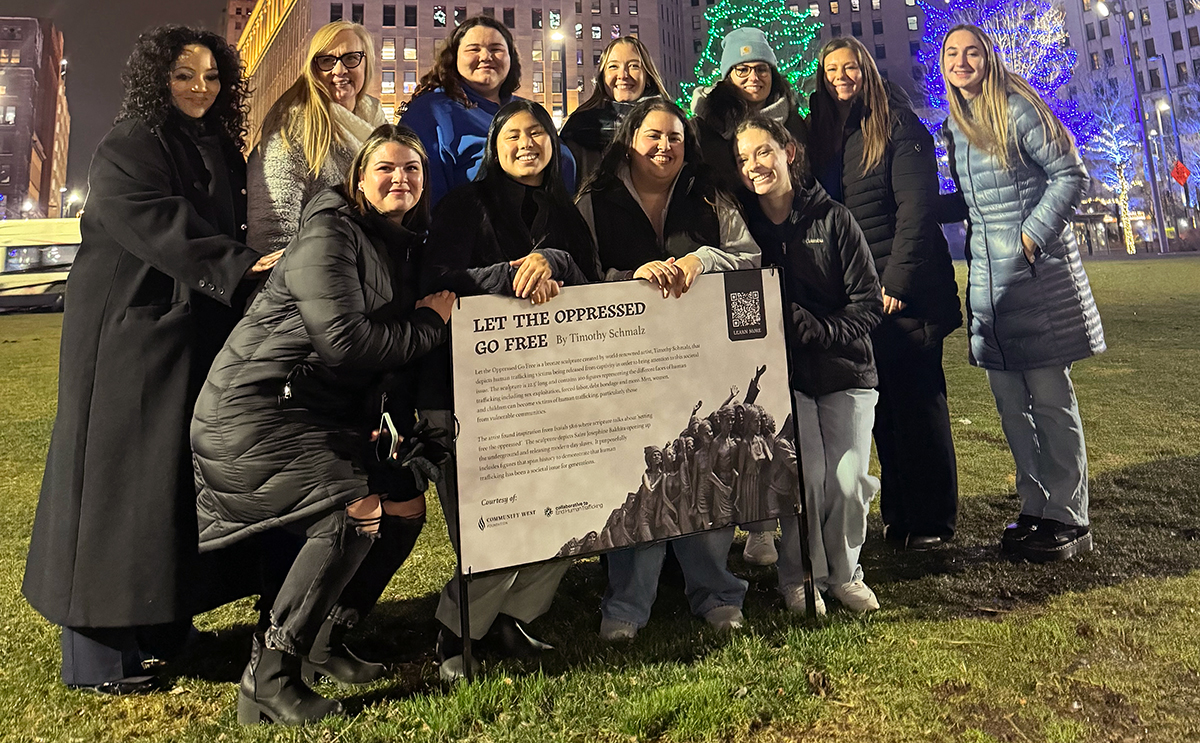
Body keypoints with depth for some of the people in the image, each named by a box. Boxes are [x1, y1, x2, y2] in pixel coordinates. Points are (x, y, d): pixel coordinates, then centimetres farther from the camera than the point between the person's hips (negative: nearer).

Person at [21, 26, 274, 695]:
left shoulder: (221, 152, 16)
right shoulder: (127, 149, -7)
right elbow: (162, 229, -22)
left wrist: (257, 265, 0)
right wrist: (241, 265, -29)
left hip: (196, 337, 8)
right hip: (130, 335, -7)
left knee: (178, 472, 10)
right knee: (121, 476, -3)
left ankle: (162, 625, 22)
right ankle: (100, 654, 8)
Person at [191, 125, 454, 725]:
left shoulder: (406, 246, 13)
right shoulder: (330, 234, -12)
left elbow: (400, 353, 11)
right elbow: (346, 341, -24)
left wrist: (398, 420, -4)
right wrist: (430, 323, -12)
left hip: (328, 414, 9)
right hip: (257, 409, -9)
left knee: (406, 505, 6)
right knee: (355, 512, -24)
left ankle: (324, 641, 23)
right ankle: (267, 681, -10)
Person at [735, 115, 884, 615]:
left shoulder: (833, 219, 0)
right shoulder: (741, 224, 3)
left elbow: (869, 303, -1)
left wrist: (816, 329, -14)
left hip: (845, 368, 0)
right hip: (783, 372, 0)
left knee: (850, 480, -5)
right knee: (807, 474, -12)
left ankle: (844, 573, 20)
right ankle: (799, 577, 11)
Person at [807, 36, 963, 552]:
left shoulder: (897, 126, -1)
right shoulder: (821, 135, 14)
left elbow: (916, 206, -10)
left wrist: (897, 280, -17)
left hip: (903, 289, -5)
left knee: (917, 399, 0)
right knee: (881, 405, 8)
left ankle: (931, 519, 10)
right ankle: (897, 513, 18)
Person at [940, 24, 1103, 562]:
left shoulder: (1016, 109, -5)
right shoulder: (954, 124, 14)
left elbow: (1070, 174, -7)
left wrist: (1033, 234, -15)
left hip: (1038, 270, -6)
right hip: (986, 273, 6)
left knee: (1050, 397, -3)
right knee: (1009, 401, 8)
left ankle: (1068, 520, 7)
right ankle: (1036, 509, 19)